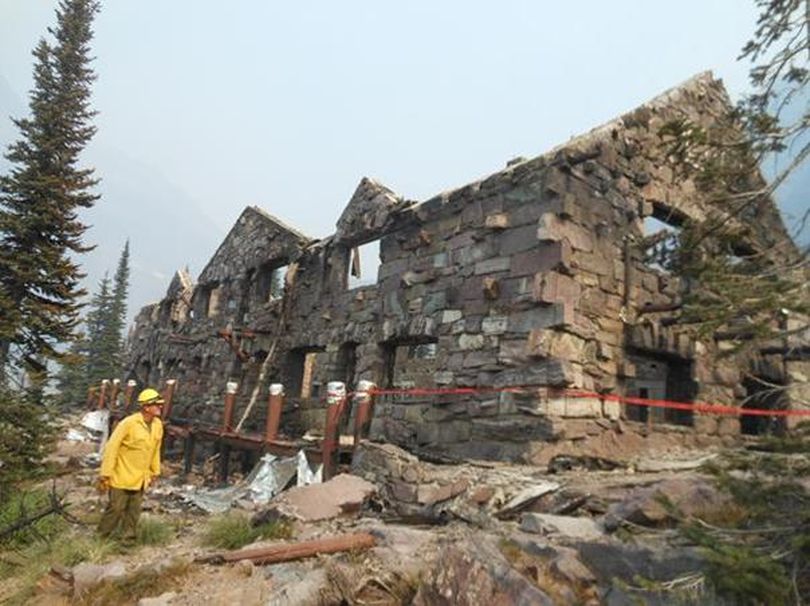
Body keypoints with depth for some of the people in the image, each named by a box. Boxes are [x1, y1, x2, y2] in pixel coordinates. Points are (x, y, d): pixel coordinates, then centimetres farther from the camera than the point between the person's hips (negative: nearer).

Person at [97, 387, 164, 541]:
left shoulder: (158, 425, -2)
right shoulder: (128, 423, -21)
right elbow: (111, 447, -17)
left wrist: (155, 471, 14)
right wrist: (105, 474, -17)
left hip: (140, 479, 5)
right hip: (122, 477, -5)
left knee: (134, 510, 14)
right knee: (116, 508, 6)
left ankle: (129, 537, 29)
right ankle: (102, 537, 27)